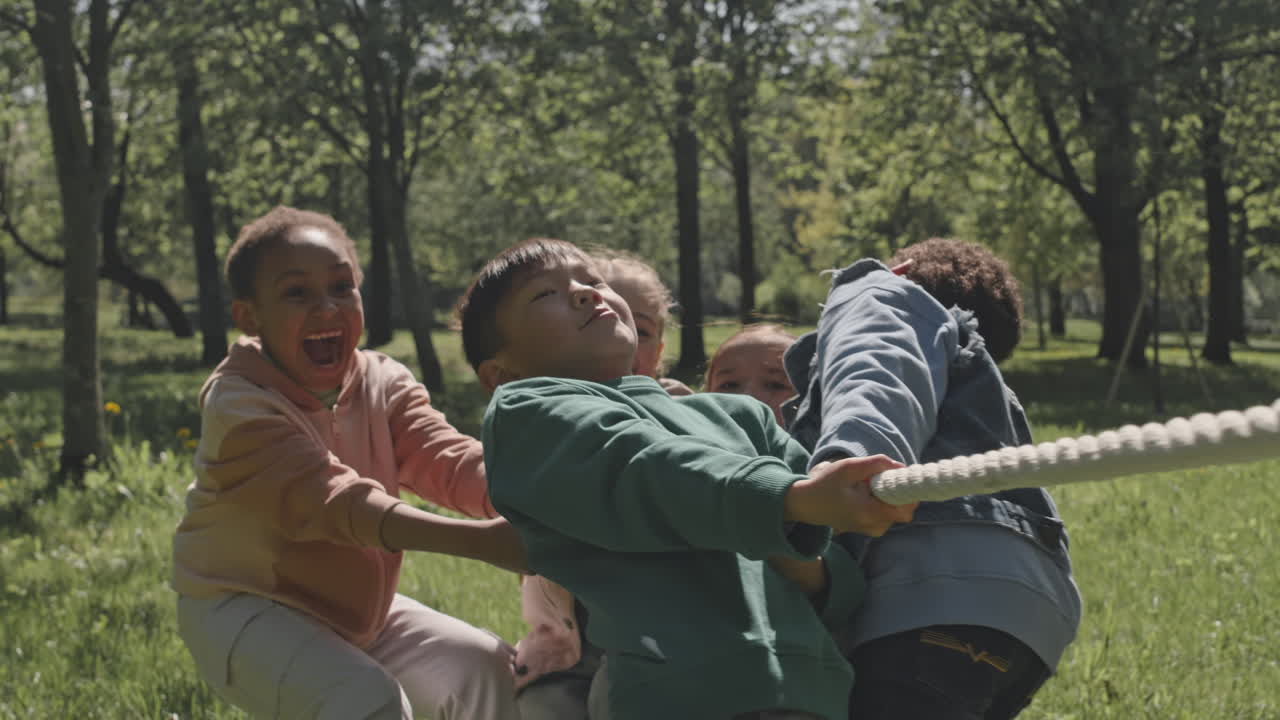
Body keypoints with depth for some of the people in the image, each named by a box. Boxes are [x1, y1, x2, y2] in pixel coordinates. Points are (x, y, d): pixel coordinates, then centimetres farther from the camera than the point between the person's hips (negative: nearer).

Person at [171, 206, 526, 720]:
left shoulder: (382, 384, -3)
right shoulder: (239, 407, -25)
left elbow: (446, 459, -18)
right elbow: (334, 500, -38)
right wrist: (479, 539, -49)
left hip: (354, 609, 7)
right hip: (245, 609, -7)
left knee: (490, 672, 1)